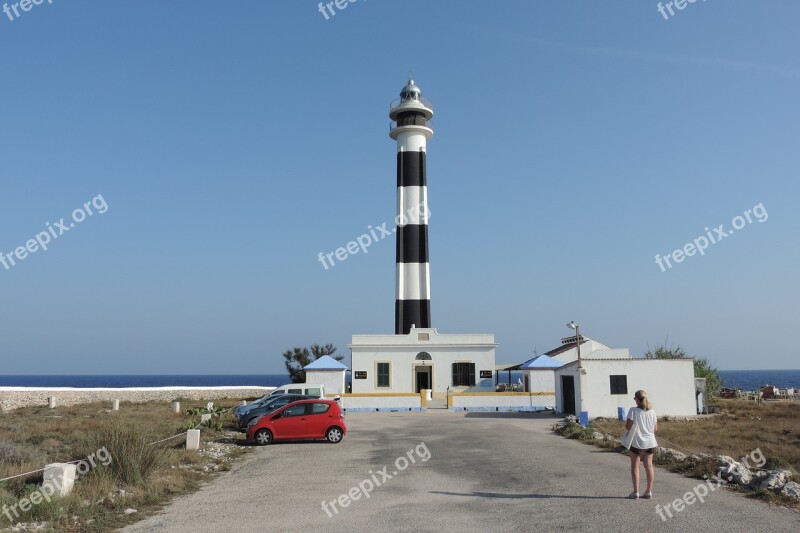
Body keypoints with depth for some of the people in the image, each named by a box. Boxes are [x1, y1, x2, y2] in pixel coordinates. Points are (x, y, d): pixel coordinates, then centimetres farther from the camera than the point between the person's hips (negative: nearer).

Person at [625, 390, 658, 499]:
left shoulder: (633, 410, -16)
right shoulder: (652, 411, -1)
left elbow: (628, 426, -18)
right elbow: (655, 429, 4)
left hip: (637, 443, -4)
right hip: (650, 443, 4)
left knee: (635, 466, 6)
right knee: (649, 466, 13)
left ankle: (636, 492, 4)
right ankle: (649, 491, 16)